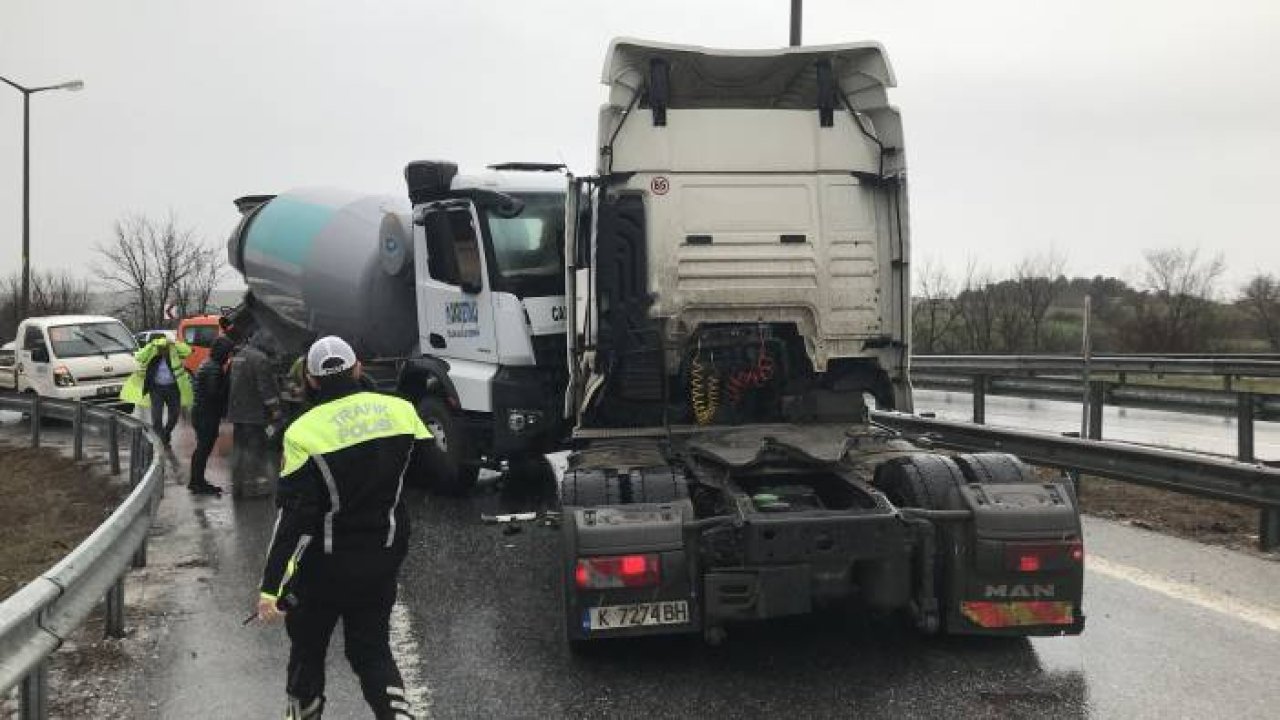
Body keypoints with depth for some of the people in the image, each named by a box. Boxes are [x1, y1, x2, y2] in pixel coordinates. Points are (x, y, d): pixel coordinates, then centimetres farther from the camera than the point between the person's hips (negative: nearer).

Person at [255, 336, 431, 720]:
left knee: (308, 645, 19)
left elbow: (295, 519, -20)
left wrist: (270, 587, -17)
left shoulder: (305, 433, -18)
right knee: (372, 648, 15)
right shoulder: (399, 411, -7)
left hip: (324, 566, -3)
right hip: (383, 558, 4)